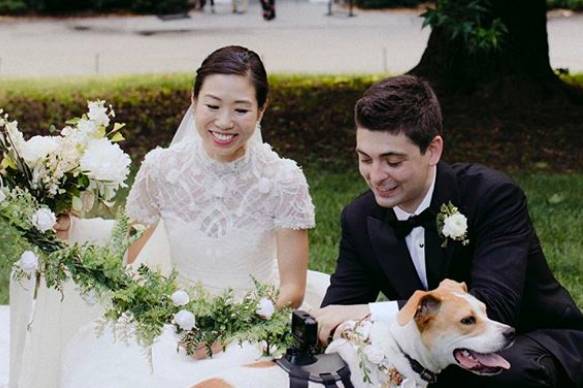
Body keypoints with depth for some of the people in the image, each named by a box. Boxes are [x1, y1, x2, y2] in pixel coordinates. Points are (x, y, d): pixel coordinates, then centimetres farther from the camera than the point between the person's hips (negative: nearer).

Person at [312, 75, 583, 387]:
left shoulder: (494, 195, -21)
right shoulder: (360, 219, -3)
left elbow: (495, 306, -33)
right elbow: (337, 310, -4)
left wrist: (372, 312, -40)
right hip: (444, 359, 5)